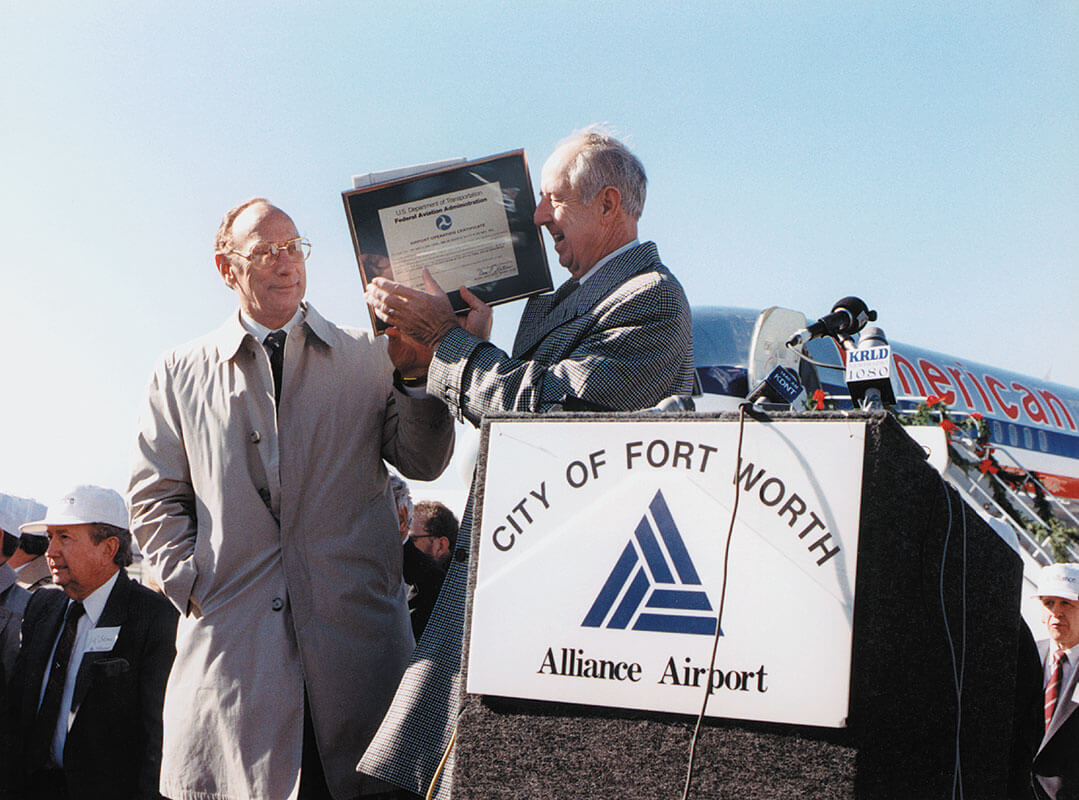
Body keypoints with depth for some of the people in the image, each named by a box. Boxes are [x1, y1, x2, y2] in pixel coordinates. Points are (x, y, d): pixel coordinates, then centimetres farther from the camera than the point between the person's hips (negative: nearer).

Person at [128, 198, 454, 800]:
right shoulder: (181, 373, 14)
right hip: (231, 641, 1)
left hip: (356, 632, 0)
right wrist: (192, 585, 0)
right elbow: (156, 497, 13)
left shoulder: (371, 358, 11)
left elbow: (424, 462, 0)